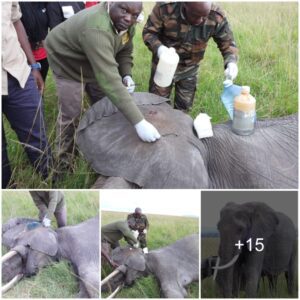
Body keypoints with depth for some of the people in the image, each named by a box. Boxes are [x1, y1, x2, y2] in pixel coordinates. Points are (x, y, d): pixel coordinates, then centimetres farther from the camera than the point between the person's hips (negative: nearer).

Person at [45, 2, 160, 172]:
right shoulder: (97, 29, -44)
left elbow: (125, 51, 1)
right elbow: (109, 80, -50)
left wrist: (127, 75, -20)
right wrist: (138, 121, -54)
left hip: (96, 63, 7)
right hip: (67, 62, -7)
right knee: (71, 115, -6)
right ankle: (64, 163, 15)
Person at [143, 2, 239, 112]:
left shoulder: (216, 17, -23)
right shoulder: (165, 7, -27)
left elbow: (227, 42, -12)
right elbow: (148, 32, -16)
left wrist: (231, 62, -32)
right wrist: (159, 48, -37)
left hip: (189, 70, 2)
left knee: (183, 108, 14)